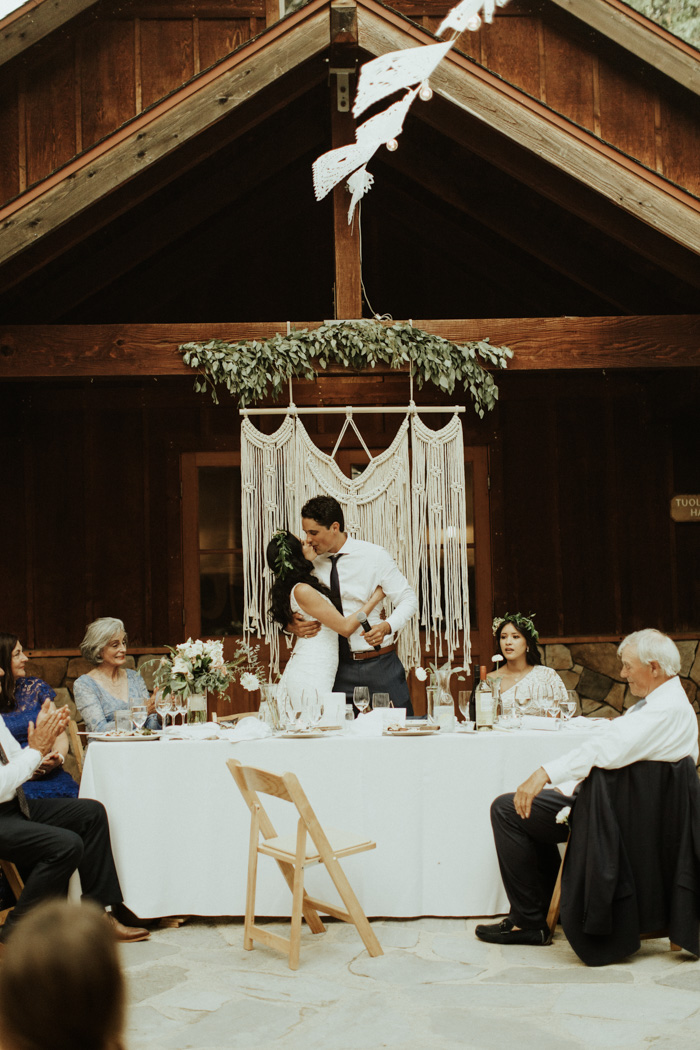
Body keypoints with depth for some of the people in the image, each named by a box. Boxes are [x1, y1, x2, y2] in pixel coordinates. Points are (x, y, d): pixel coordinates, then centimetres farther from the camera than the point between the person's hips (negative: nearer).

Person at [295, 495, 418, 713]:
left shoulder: (374, 556, -4)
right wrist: (292, 625, -14)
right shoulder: (312, 564, 3)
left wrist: (387, 626, -23)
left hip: (379, 664, -2)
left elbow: (408, 599, -3)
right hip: (338, 667, 2)